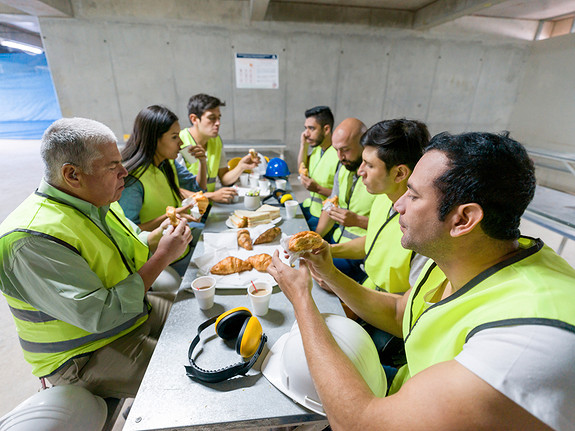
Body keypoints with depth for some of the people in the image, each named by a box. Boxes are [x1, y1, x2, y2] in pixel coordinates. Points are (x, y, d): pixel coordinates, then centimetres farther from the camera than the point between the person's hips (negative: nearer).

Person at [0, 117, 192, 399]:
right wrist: (163, 256, -27)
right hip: (84, 358, -8)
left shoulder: (97, 199, 0)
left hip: (135, 310, 8)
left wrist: (159, 235, -7)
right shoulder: (31, 240, -27)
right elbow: (100, 316, -30)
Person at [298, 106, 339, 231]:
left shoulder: (338, 155, -22)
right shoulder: (317, 148, 6)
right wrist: (304, 146, 5)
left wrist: (318, 189, -25)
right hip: (311, 206, 8)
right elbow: (302, 170, 17)